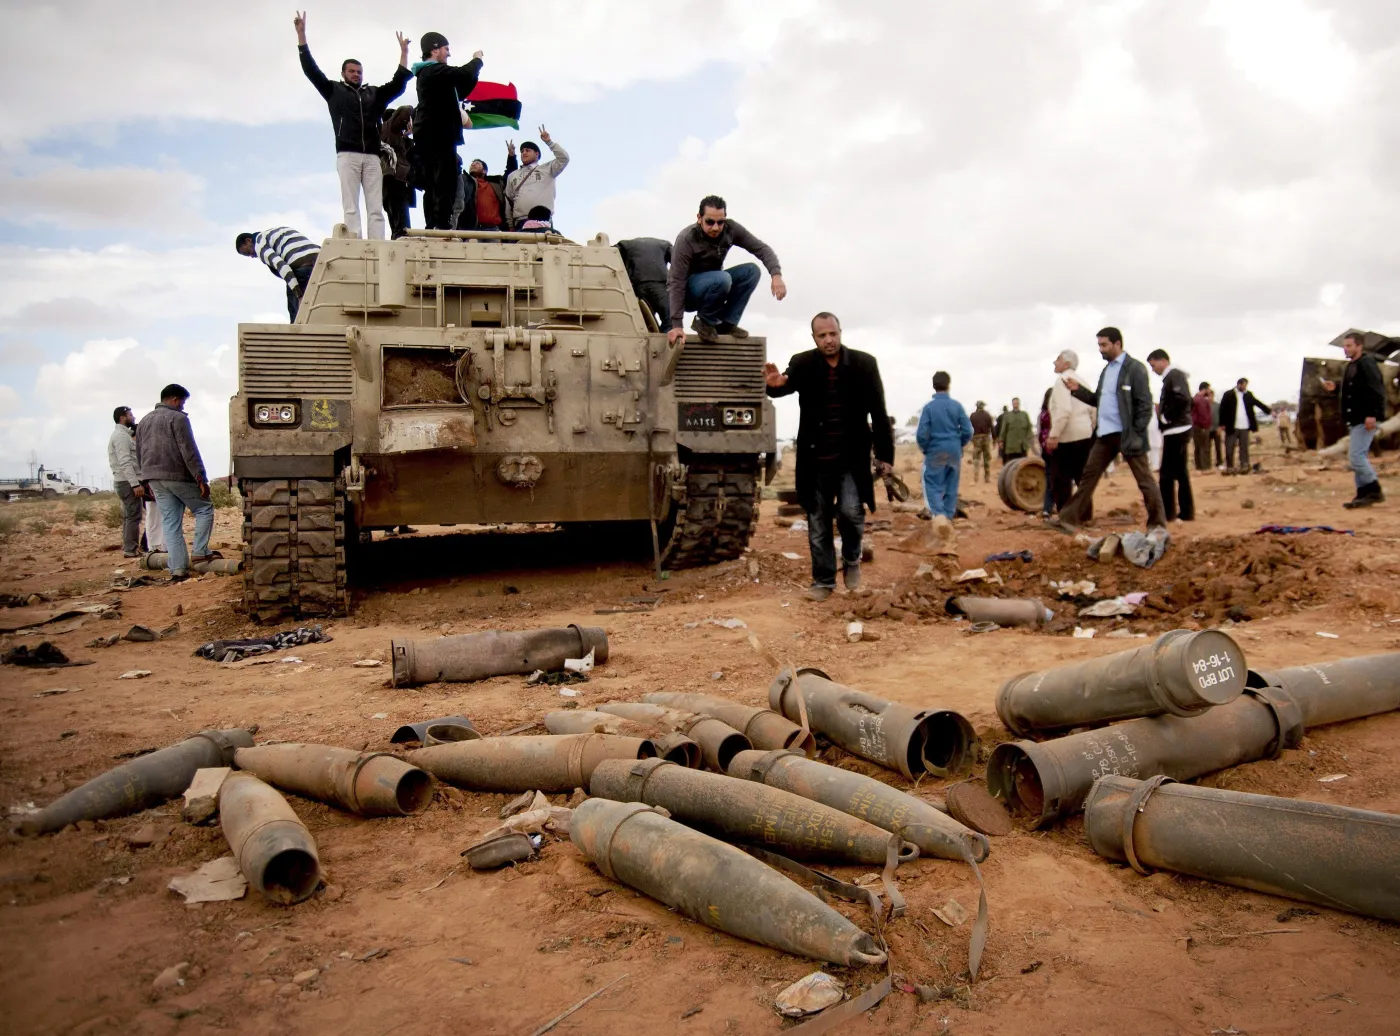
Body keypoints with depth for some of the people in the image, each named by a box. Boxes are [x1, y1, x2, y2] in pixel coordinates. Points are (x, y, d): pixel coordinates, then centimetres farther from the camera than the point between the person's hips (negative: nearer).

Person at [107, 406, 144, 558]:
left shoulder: (121, 434, 20)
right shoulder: (121, 436, -13)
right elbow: (125, 463, -22)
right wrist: (135, 484, -26)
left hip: (123, 481, 11)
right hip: (128, 482, -11)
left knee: (129, 516, 13)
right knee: (134, 516, -10)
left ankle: (127, 548, 17)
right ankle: (131, 550, -11)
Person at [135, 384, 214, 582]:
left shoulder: (144, 422, 18)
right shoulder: (177, 418, -7)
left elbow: (140, 456, 21)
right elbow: (189, 452, -15)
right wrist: (201, 479, -16)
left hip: (155, 479, 7)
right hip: (178, 476, -7)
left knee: (170, 524, 6)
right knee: (204, 509, 9)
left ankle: (177, 569, 1)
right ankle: (200, 552, -2)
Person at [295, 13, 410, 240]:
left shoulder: (375, 93, 20)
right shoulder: (334, 90, 15)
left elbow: (399, 83, 17)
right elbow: (311, 69, 10)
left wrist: (403, 52, 11)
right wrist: (301, 34, 5)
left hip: (372, 157, 2)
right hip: (348, 155, -2)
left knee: (376, 208, -4)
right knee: (351, 207, -7)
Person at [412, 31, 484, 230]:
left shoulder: (427, 73, 25)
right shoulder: (434, 71, -7)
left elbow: (458, 93, 28)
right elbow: (463, 73, -20)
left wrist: (474, 75, 16)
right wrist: (477, 60, -1)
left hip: (431, 136, 10)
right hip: (438, 135, -10)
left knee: (433, 185, 6)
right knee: (446, 182, -16)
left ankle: (432, 227, 4)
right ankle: (442, 226, -24)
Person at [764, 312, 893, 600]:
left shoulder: (864, 363, -4)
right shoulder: (802, 364, -4)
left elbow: (879, 413, -1)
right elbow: (788, 383, -24)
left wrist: (885, 455, -4)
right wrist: (775, 384, -49)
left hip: (852, 458, -1)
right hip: (816, 459, 1)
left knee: (850, 510, -19)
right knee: (818, 524, 8)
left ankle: (852, 558, 11)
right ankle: (823, 580, 23)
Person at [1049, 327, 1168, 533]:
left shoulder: (1135, 368, -8)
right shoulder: (1106, 370, 16)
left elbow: (1145, 403, -11)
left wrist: (1137, 434, -17)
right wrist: (1078, 389, 5)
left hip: (1127, 435, -7)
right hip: (1105, 434, 7)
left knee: (1144, 479, 1)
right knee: (1089, 475, 7)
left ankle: (1158, 524, 10)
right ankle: (1068, 519, 9)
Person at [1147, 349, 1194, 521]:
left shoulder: (1174, 375, -11)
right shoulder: (1172, 376, 18)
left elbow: (1183, 398, -25)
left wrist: (1165, 417, -17)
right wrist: (1161, 409, 4)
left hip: (1175, 430, -10)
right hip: (1178, 429, 10)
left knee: (1167, 473, -8)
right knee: (1181, 472, 12)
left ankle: (1168, 512, -6)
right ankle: (1186, 512, 15)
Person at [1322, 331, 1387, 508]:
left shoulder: (1367, 363, -11)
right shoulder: (1351, 366, 18)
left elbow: (1377, 390, -19)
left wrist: (1372, 414, -26)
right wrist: (1336, 387, 9)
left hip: (1366, 418, -10)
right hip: (1355, 419, 10)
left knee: (1356, 455, -14)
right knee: (1357, 456, 10)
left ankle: (1374, 491, -6)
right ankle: (1364, 494, 14)